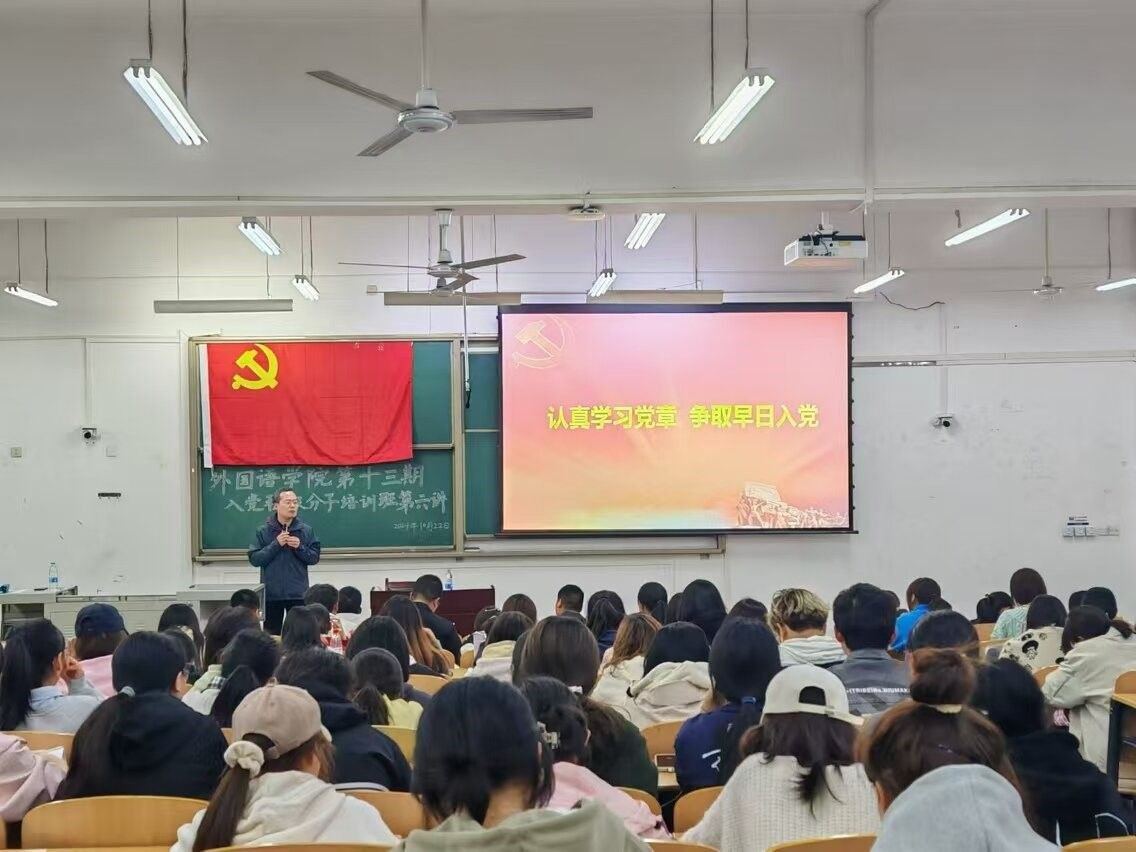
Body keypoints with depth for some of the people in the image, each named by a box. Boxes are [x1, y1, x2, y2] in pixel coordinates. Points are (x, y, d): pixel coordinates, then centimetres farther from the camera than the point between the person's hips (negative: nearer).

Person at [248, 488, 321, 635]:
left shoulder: (306, 530, 1)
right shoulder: (263, 531, -2)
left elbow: (314, 558, 3)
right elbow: (254, 559, -7)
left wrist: (300, 547, -14)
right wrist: (275, 544, -15)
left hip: (298, 594, 1)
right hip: (271, 594, -1)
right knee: (271, 635, 8)